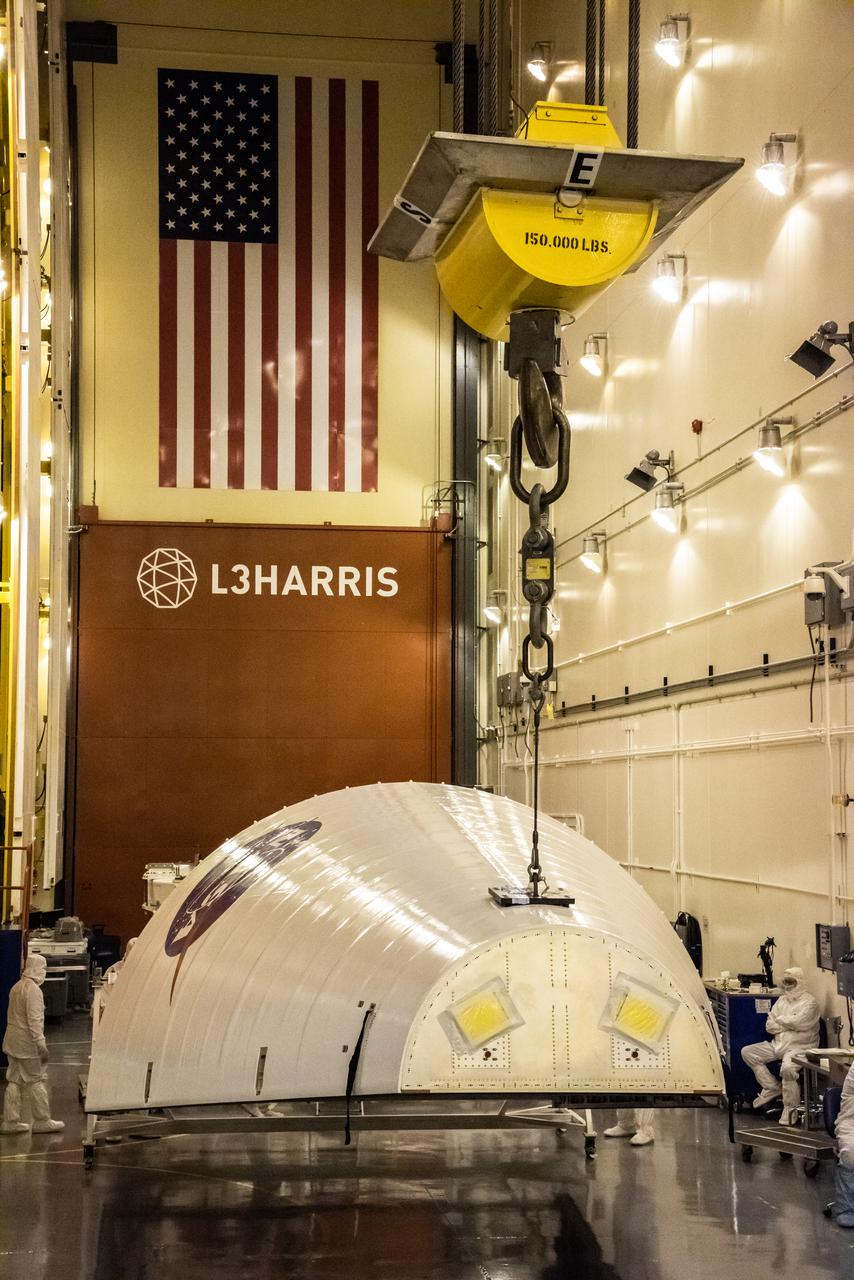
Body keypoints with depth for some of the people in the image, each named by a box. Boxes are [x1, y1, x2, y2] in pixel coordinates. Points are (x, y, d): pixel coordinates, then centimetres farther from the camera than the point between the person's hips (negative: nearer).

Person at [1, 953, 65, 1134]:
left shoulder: (16, 987, 12)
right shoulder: (33, 989, -17)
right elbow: (34, 1020, -22)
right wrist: (41, 1044, -20)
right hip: (27, 1043, -9)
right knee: (36, 1081, 0)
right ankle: (42, 1121, 7)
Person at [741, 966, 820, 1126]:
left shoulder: (809, 1002, -6)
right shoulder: (782, 1000, 16)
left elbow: (797, 1022, -21)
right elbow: (769, 1026, 7)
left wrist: (780, 1019, -2)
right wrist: (789, 1025, -8)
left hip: (798, 1047, -8)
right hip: (778, 1044, 8)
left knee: (787, 1068, -37)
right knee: (747, 1052, 0)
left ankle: (791, 1110, -19)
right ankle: (772, 1087, 3)